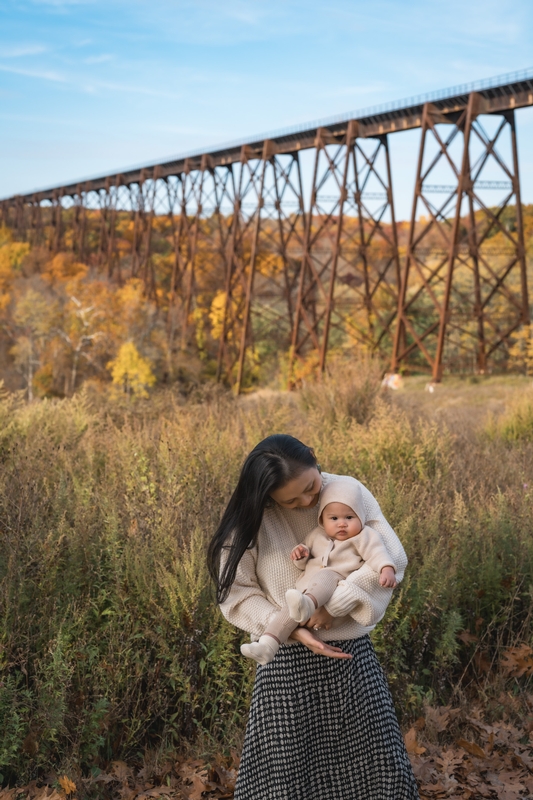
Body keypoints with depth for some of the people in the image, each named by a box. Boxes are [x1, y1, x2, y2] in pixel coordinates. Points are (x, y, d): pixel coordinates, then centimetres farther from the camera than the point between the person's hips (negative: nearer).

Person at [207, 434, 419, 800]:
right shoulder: (250, 519, -10)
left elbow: (393, 557, -15)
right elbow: (236, 592, -6)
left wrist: (333, 606, -21)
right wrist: (291, 630, -18)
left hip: (352, 651, 1)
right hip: (287, 660, -1)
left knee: (384, 768, 9)